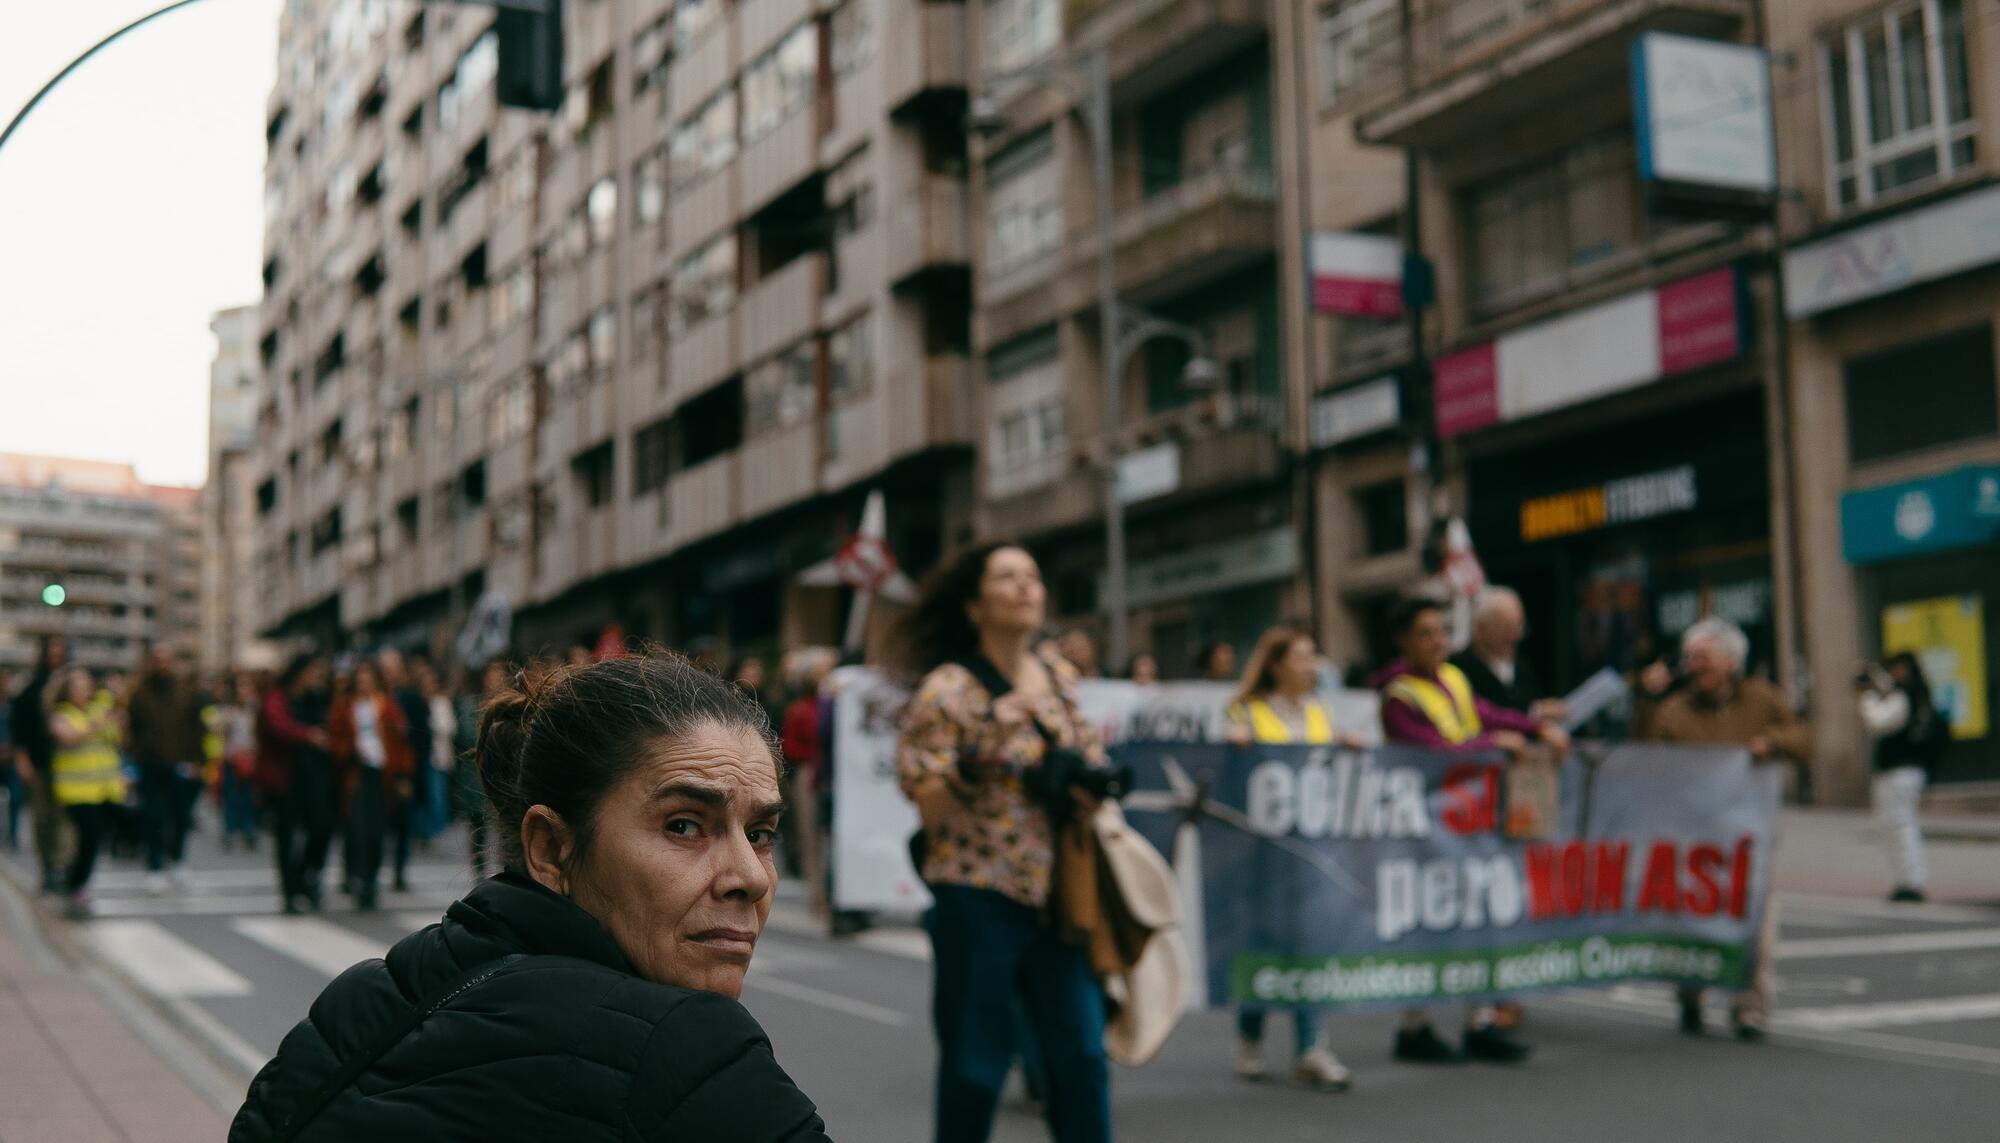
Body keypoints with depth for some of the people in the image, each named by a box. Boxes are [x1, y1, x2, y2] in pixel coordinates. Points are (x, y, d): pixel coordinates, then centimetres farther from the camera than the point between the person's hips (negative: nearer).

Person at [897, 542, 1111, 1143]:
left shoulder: (1061, 677, 9)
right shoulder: (948, 689, -8)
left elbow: (1088, 757, 22)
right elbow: (927, 806, -10)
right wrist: (978, 757, -25)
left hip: (1057, 894, 5)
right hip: (978, 897, -5)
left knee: (1082, 1054, 3)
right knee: (975, 1065, 2)